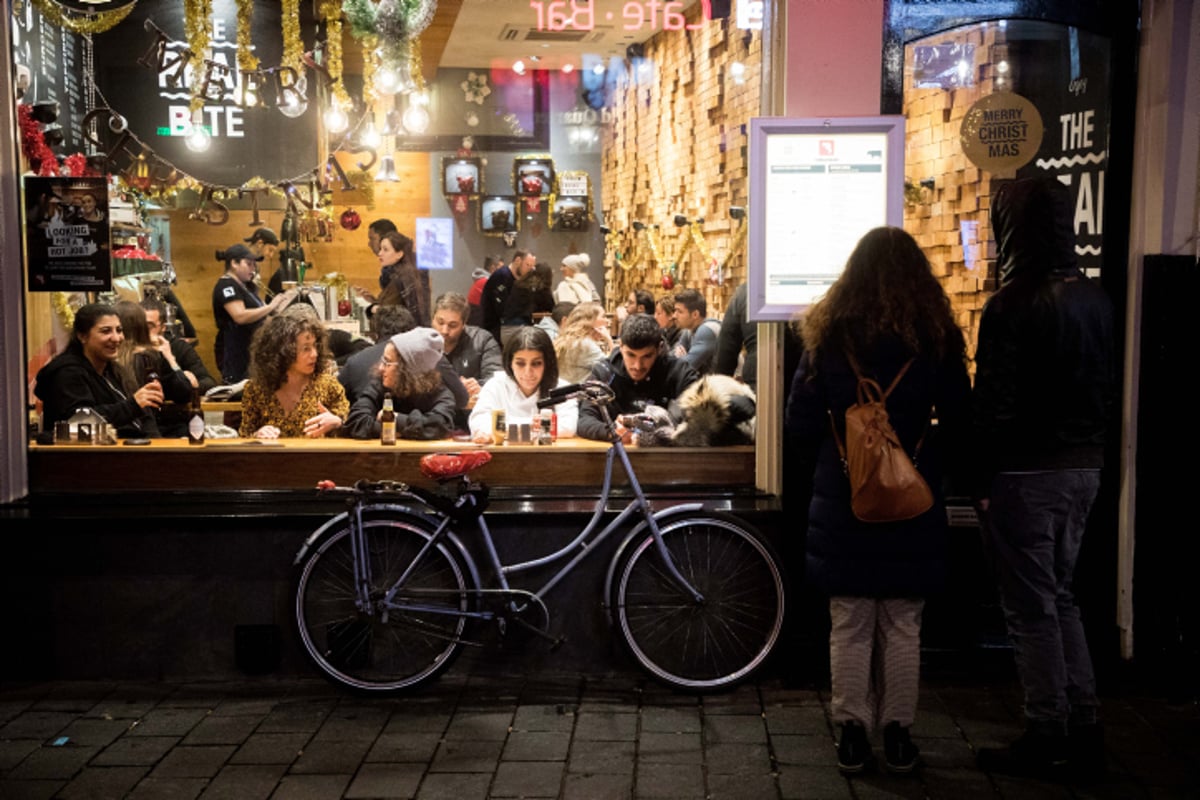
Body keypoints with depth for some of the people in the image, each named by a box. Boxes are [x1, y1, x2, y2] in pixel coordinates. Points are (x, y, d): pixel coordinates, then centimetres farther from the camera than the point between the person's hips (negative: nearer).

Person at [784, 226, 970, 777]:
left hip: (842, 502, 0)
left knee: (850, 625, 8)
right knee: (902, 626, 10)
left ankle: (852, 734, 15)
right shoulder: (937, 336, -4)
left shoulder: (829, 334, -4)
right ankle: (898, 735, 18)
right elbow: (958, 422, 0)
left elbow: (800, 425, -3)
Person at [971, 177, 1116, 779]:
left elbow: (995, 405, -18)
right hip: (1084, 468, 8)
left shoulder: (1013, 306, -18)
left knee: (1032, 607, 4)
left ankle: (1047, 740, 14)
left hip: (1026, 474, -8)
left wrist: (982, 480, -10)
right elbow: (1108, 389, 13)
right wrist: (1086, 447, 20)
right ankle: (1085, 731, 24)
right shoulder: (1095, 300, 6)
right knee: (1059, 597, 18)